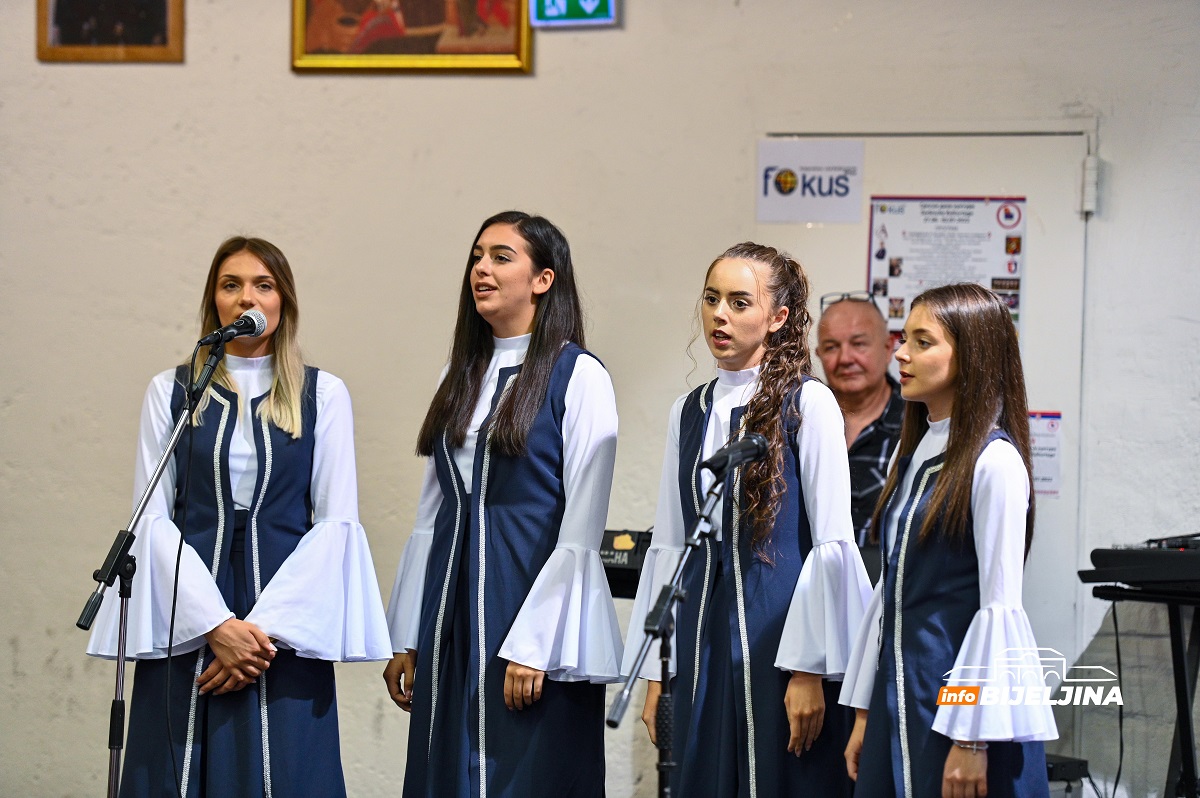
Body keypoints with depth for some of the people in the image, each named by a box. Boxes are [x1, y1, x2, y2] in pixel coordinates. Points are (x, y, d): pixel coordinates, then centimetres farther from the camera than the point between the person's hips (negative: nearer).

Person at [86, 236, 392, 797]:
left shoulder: (322, 394, 5)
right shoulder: (171, 392, 7)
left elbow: (336, 521, 0)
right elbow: (152, 517, 1)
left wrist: (266, 625, -11)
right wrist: (217, 624, -12)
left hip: (285, 625, 0)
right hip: (186, 622, 1)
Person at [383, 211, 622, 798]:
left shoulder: (579, 376, -6)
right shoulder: (462, 376, 14)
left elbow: (580, 529, -11)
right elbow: (432, 514, 14)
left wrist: (533, 645, -16)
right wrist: (405, 639, 11)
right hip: (452, 625, 6)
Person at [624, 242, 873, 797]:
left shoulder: (808, 404, -6)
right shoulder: (689, 413, 11)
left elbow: (831, 545, -9)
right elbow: (669, 544, 14)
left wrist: (809, 670, -13)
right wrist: (656, 671, 10)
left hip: (780, 632, -5)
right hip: (702, 640, 5)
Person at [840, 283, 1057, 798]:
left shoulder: (994, 461, -12)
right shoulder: (913, 454, 12)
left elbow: (999, 606, -15)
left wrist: (972, 739, -17)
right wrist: (865, 712, 13)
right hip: (899, 688, 7)